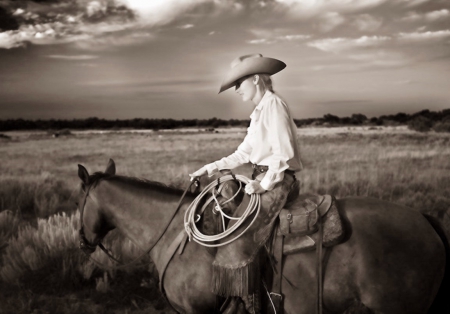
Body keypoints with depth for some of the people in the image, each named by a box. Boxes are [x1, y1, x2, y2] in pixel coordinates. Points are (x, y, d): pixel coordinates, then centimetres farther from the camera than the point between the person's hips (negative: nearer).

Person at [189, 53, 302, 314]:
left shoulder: (274, 105, -13)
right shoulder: (259, 112, 16)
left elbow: (283, 153, -20)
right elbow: (244, 153, 16)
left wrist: (265, 184, -22)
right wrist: (212, 168, 8)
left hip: (277, 180, -10)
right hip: (262, 179, 10)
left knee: (240, 237, -19)